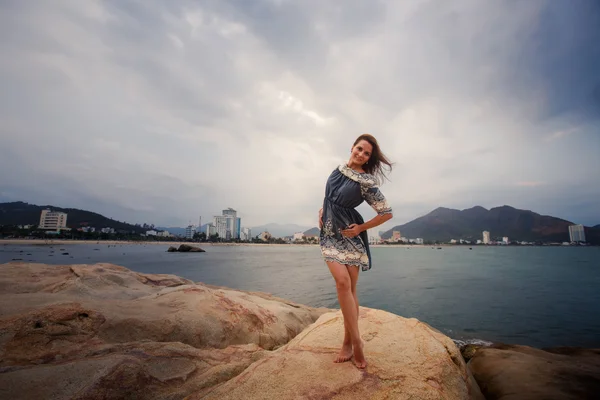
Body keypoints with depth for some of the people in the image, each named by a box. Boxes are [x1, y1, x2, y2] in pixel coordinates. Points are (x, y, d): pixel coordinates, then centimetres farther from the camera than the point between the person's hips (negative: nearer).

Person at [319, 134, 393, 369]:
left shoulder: (366, 182, -11)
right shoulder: (339, 170, 5)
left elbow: (387, 213, -8)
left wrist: (361, 228, -7)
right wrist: (321, 210, 9)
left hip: (350, 237, -3)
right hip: (330, 235, 3)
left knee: (349, 288, 2)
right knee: (342, 282, -13)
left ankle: (348, 342, 18)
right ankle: (356, 342, -3)